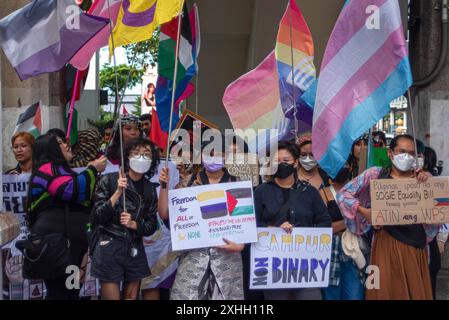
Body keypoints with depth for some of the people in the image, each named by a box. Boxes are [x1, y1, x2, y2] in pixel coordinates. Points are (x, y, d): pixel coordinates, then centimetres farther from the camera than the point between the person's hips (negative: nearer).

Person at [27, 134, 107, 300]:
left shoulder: (59, 170, 31)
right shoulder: (48, 168, -1)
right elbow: (71, 190, -17)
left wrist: (91, 172, 20)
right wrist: (93, 170, -5)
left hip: (68, 240, 10)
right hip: (57, 240, -10)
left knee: (69, 291, 8)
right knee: (60, 292, -13)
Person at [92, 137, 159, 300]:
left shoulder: (150, 189, 7)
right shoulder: (109, 180, -6)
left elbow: (152, 226, 7)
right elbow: (97, 218, -11)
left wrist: (133, 224, -12)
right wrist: (117, 193, -19)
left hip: (135, 251, 4)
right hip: (109, 248, -4)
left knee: (132, 297, 11)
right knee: (111, 297, -1)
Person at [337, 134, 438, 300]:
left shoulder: (422, 179, 7)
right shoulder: (375, 174, 1)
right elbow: (343, 194, 3)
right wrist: (363, 211, -10)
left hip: (416, 244, 2)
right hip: (387, 242, -2)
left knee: (417, 291, 8)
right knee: (386, 290, 3)